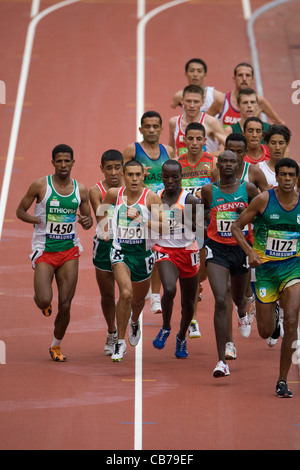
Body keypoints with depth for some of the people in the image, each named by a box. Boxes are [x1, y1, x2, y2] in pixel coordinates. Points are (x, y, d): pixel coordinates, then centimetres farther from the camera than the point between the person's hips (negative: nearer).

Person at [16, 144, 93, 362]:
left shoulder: (81, 189, 4)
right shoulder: (41, 185, -5)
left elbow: (88, 219, 15)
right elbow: (20, 211, 1)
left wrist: (87, 222, -10)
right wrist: (38, 220, -19)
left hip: (70, 250, 3)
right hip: (44, 251, -3)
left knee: (65, 305, -1)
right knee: (44, 301, -17)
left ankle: (56, 346, 21)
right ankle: (44, 303, 22)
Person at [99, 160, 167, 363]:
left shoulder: (151, 197, -10)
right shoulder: (114, 194, -4)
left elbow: (163, 226, -18)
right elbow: (103, 210, 19)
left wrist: (141, 219, -29)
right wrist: (104, 230, 12)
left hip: (143, 252, 1)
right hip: (121, 250, -1)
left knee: (138, 299, 19)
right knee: (126, 293, -24)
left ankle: (134, 322, 58)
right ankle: (120, 343, -12)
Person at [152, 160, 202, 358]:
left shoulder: (189, 200, -8)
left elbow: (200, 229, -11)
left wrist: (184, 216, -19)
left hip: (187, 251, 0)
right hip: (165, 251, 0)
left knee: (188, 301, 11)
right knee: (169, 290, -27)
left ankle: (182, 337, 37)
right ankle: (166, 328, -1)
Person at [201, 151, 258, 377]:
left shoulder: (248, 189, -4)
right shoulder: (209, 190, -2)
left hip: (241, 248, 2)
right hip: (217, 249, -2)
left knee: (238, 298, 23)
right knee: (220, 301, -17)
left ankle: (243, 314, 67)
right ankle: (222, 361, -18)